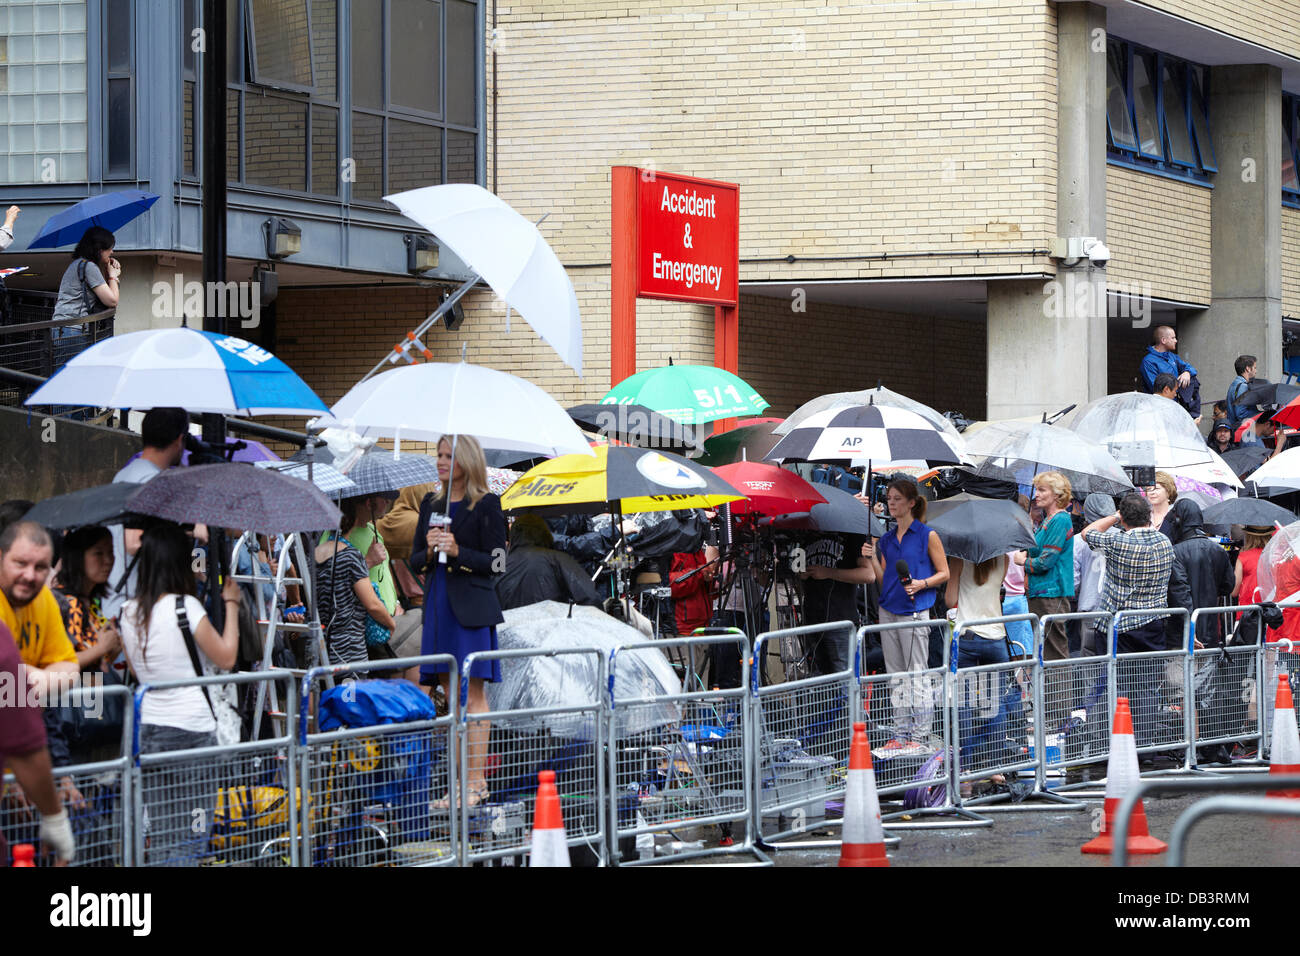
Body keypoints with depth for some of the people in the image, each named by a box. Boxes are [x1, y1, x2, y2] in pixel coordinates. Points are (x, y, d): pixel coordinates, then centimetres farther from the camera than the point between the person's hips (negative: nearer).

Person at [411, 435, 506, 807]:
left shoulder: (486, 505, -3)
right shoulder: (431, 505, 16)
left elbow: (495, 562, -7)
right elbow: (415, 562, 15)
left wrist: (457, 552, -19)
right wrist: (429, 551, -6)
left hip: (471, 608, -7)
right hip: (438, 607, 7)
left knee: (473, 696, -7)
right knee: (453, 699, 7)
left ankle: (476, 782, -7)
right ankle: (466, 781, 11)